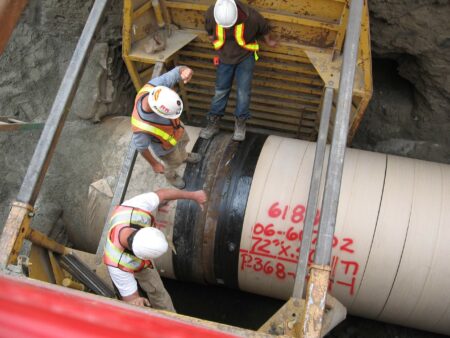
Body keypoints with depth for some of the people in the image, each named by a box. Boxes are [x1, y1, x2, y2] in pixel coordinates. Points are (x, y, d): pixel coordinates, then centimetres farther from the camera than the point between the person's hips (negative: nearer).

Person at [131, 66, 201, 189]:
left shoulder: (155, 86, -39)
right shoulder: (141, 125, -48)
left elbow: (178, 71, -32)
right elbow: (141, 147, -28)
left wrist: (186, 71, -58)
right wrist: (154, 164, -10)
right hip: (164, 145, -4)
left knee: (183, 141, 36)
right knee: (174, 162, 28)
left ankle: (183, 156, 73)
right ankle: (170, 175, 65)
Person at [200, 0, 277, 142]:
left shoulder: (251, 16, -31)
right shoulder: (211, 14, -26)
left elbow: (264, 28, -7)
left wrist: (269, 41, 11)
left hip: (245, 57, -2)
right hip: (225, 58, 2)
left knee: (243, 92, -2)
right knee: (220, 91, 8)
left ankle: (240, 123, 14)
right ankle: (213, 123, 19)